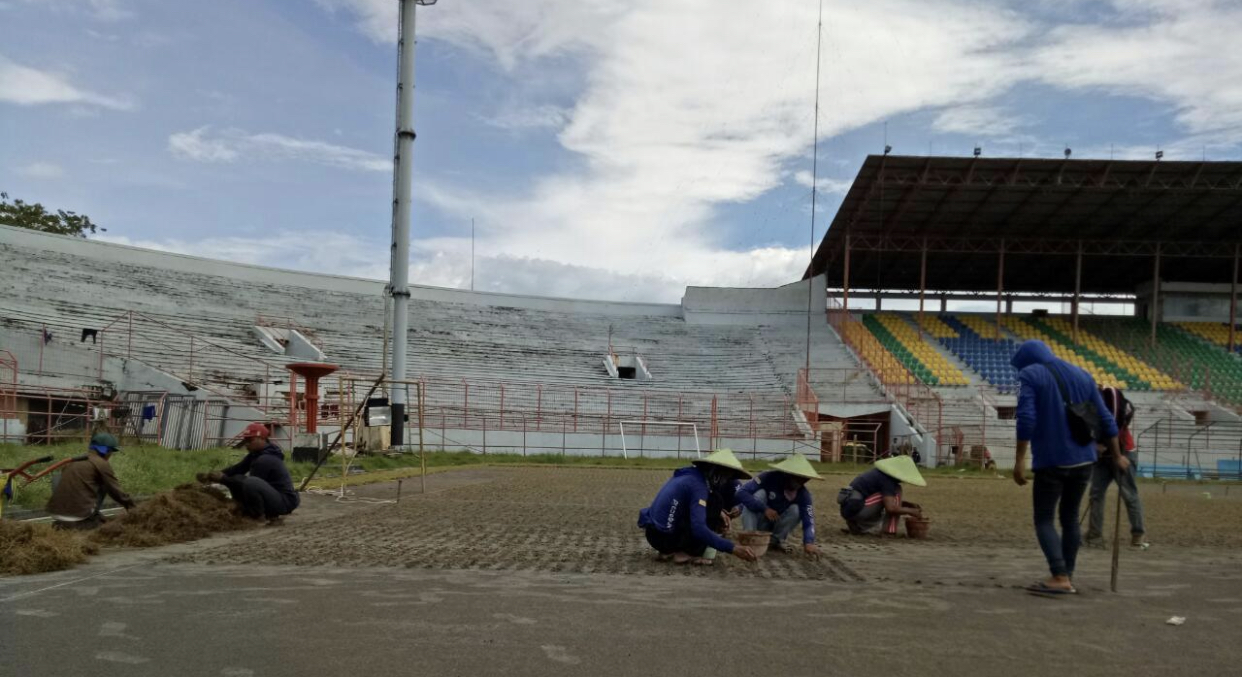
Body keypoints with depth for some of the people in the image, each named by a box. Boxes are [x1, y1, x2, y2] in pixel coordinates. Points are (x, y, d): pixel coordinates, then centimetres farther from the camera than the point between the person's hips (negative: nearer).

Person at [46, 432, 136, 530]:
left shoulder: (74, 460, 16)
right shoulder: (102, 464, -2)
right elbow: (115, 490, 3)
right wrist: (130, 504, 20)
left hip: (55, 513, 5)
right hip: (79, 515, -5)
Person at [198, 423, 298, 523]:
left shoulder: (265, 460, -21)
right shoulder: (256, 453, 9)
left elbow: (251, 483, -18)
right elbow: (237, 469, 7)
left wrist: (222, 479, -15)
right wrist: (217, 474, -8)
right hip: (273, 496, 10)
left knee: (249, 483, -33)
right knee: (236, 479, 9)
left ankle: (260, 517, -12)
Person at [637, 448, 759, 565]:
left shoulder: (691, 474, 8)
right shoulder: (698, 485, -18)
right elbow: (699, 528, -28)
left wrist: (718, 512, 11)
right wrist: (732, 548, -28)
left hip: (654, 534, 9)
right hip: (666, 537, -9)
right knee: (715, 501, -5)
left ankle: (669, 551, 13)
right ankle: (687, 553, -6)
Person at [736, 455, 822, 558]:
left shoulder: (803, 494, -17)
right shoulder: (769, 478, -26)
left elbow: (808, 520, -25)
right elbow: (741, 493, -33)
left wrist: (809, 543, -45)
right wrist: (764, 508, -41)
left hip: (776, 525, 2)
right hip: (758, 521, -2)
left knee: (795, 510, -25)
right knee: (759, 494, -30)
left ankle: (776, 540, -5)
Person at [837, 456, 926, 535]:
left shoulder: (881, 473, 16)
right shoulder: (887, 479, -12)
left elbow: (890, 501, 29)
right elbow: (891, 508, -20)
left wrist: (909, 505, 17)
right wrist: (911, 511, -5)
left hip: (848, 509, 9)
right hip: (856, 509, -9)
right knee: (897, 491, -5)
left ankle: (857, 525, 15)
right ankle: (890, 532, -5)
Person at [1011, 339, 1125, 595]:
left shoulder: (1030, 376, -4)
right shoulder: (1082, 375, 14)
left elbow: (1026, 418, -16)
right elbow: (1105, 418, 15)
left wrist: (1020, 459, -16)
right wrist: (1116, 456, 22)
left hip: (1051, 461, -6)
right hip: (1084, 459, 6)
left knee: (1044, 520, 1)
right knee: (1070, 517, 17)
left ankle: (1060, 578, -11)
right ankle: (1067, 575, 22)